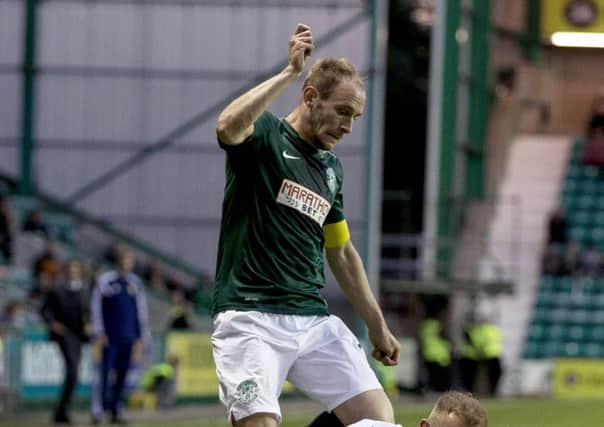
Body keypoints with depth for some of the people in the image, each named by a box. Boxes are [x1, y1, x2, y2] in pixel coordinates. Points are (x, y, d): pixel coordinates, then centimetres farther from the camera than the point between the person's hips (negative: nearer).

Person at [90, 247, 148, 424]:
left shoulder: (135, 283, 10)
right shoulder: (105, 280, 0)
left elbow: (141, 311, 15)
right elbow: (95, 307, 1)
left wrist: (140, 337, 11)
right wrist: (99, 333, -5)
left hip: (128, 337, 4)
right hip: (109, 337, -4)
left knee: (122, 375, 4)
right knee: (104, 373, -11)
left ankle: (115, 411, 10)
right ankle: (97, 411, -11)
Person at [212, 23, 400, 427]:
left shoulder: (331, 167, 18)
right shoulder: (264, 136, -3)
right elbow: (228, 126, -29)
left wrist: (377, 325, 28)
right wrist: (290, 72, -23)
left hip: (314, 319, 7)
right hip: (251, 317, -7)